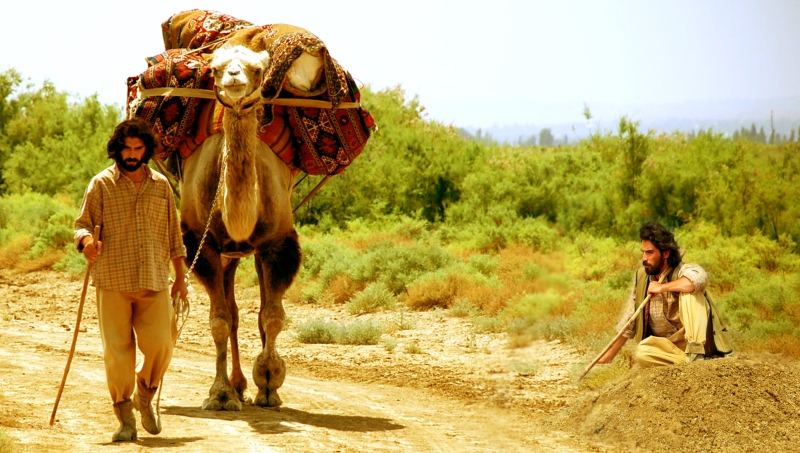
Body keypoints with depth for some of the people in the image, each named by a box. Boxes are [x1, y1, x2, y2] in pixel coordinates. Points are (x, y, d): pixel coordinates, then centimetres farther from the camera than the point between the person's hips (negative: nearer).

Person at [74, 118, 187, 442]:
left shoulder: (160, 185, 12)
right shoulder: (101, 184, 3)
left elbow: (173, 233, 17)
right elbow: (83, 223, 0)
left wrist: (180, 276, 16)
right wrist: (87, 240, -24)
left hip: (154, 281, 2)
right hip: (113, 281, -2)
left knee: (160, 344, -7)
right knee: (117, 349, -2)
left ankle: (145, 397, 22)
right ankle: (125, 418, 11)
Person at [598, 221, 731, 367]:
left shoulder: (681, 272, -12)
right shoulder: (641, 277, 5)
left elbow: (700, 277, -39)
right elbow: (628, 322, 15)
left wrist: (662, 287, -29)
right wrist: (609, 356, 16)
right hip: (667, 345, 4)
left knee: (689, 293, -28)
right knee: (642, 352, -30)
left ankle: (695, 351, -33)